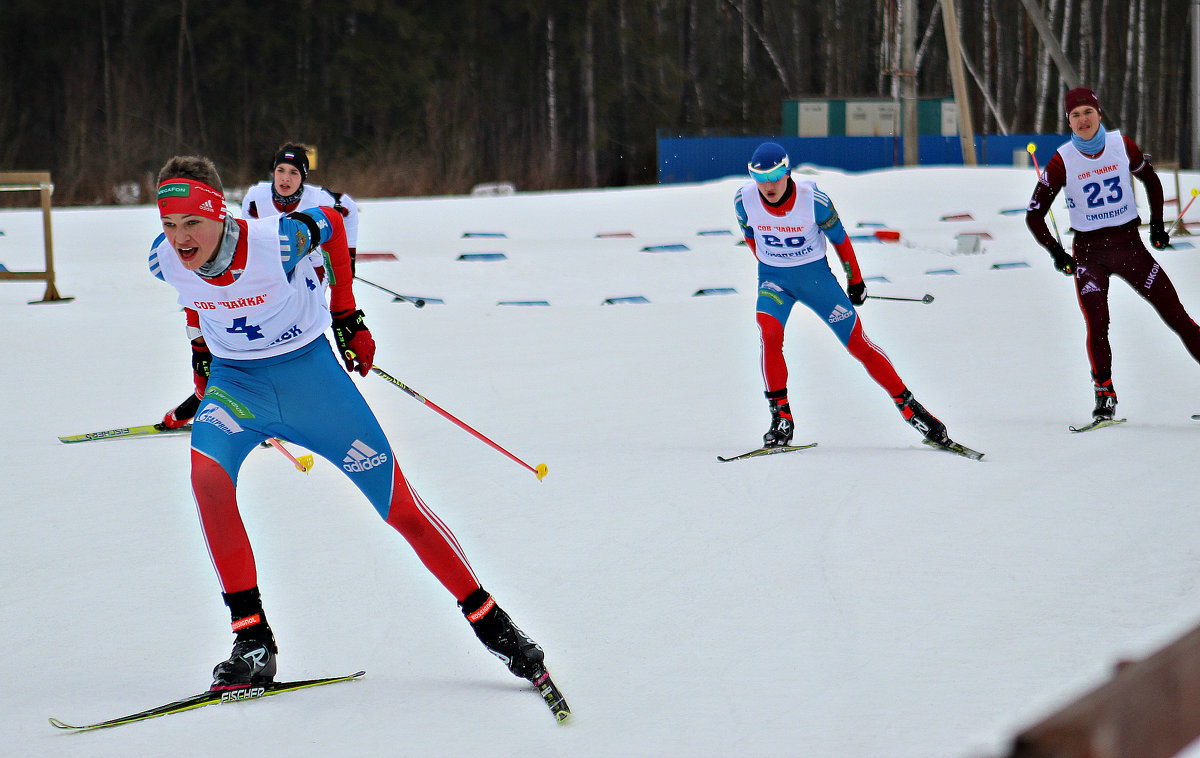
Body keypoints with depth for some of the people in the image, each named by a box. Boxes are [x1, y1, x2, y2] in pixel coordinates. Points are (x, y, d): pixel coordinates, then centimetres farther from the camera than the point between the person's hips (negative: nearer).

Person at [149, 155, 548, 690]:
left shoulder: (278, 242, -27)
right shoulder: (166, 261, -16)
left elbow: (332, 224, -4)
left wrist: (345, 312, 3)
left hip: (309, 370, -2)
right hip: (233, 382, 2)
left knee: (401, 506, 0)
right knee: (207, 472, -28)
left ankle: (489, 621, 18)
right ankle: (252, 640, -21)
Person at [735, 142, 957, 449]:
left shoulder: (813, 199, -23)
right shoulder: (744, 199, -16)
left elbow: (839, 237, -6)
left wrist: (856, 281, 4)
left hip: (816, 275, -1)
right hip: (773, 279, 1)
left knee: (858, 343, -2)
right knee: (769, 333, -27)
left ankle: (908, 406, 12)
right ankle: (781, 418, -18)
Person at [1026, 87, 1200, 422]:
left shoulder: (1122, 145, -3)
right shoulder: (1062, 161, -8)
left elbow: (1151, 181, 16)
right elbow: (1034, 215, -2)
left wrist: (1157, 224, 9)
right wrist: (1056, 252, -12)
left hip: (1129, 243, 2)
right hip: (1088, 251, -2)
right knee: (1097, 324, -18)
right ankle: (1104, 395, -6)